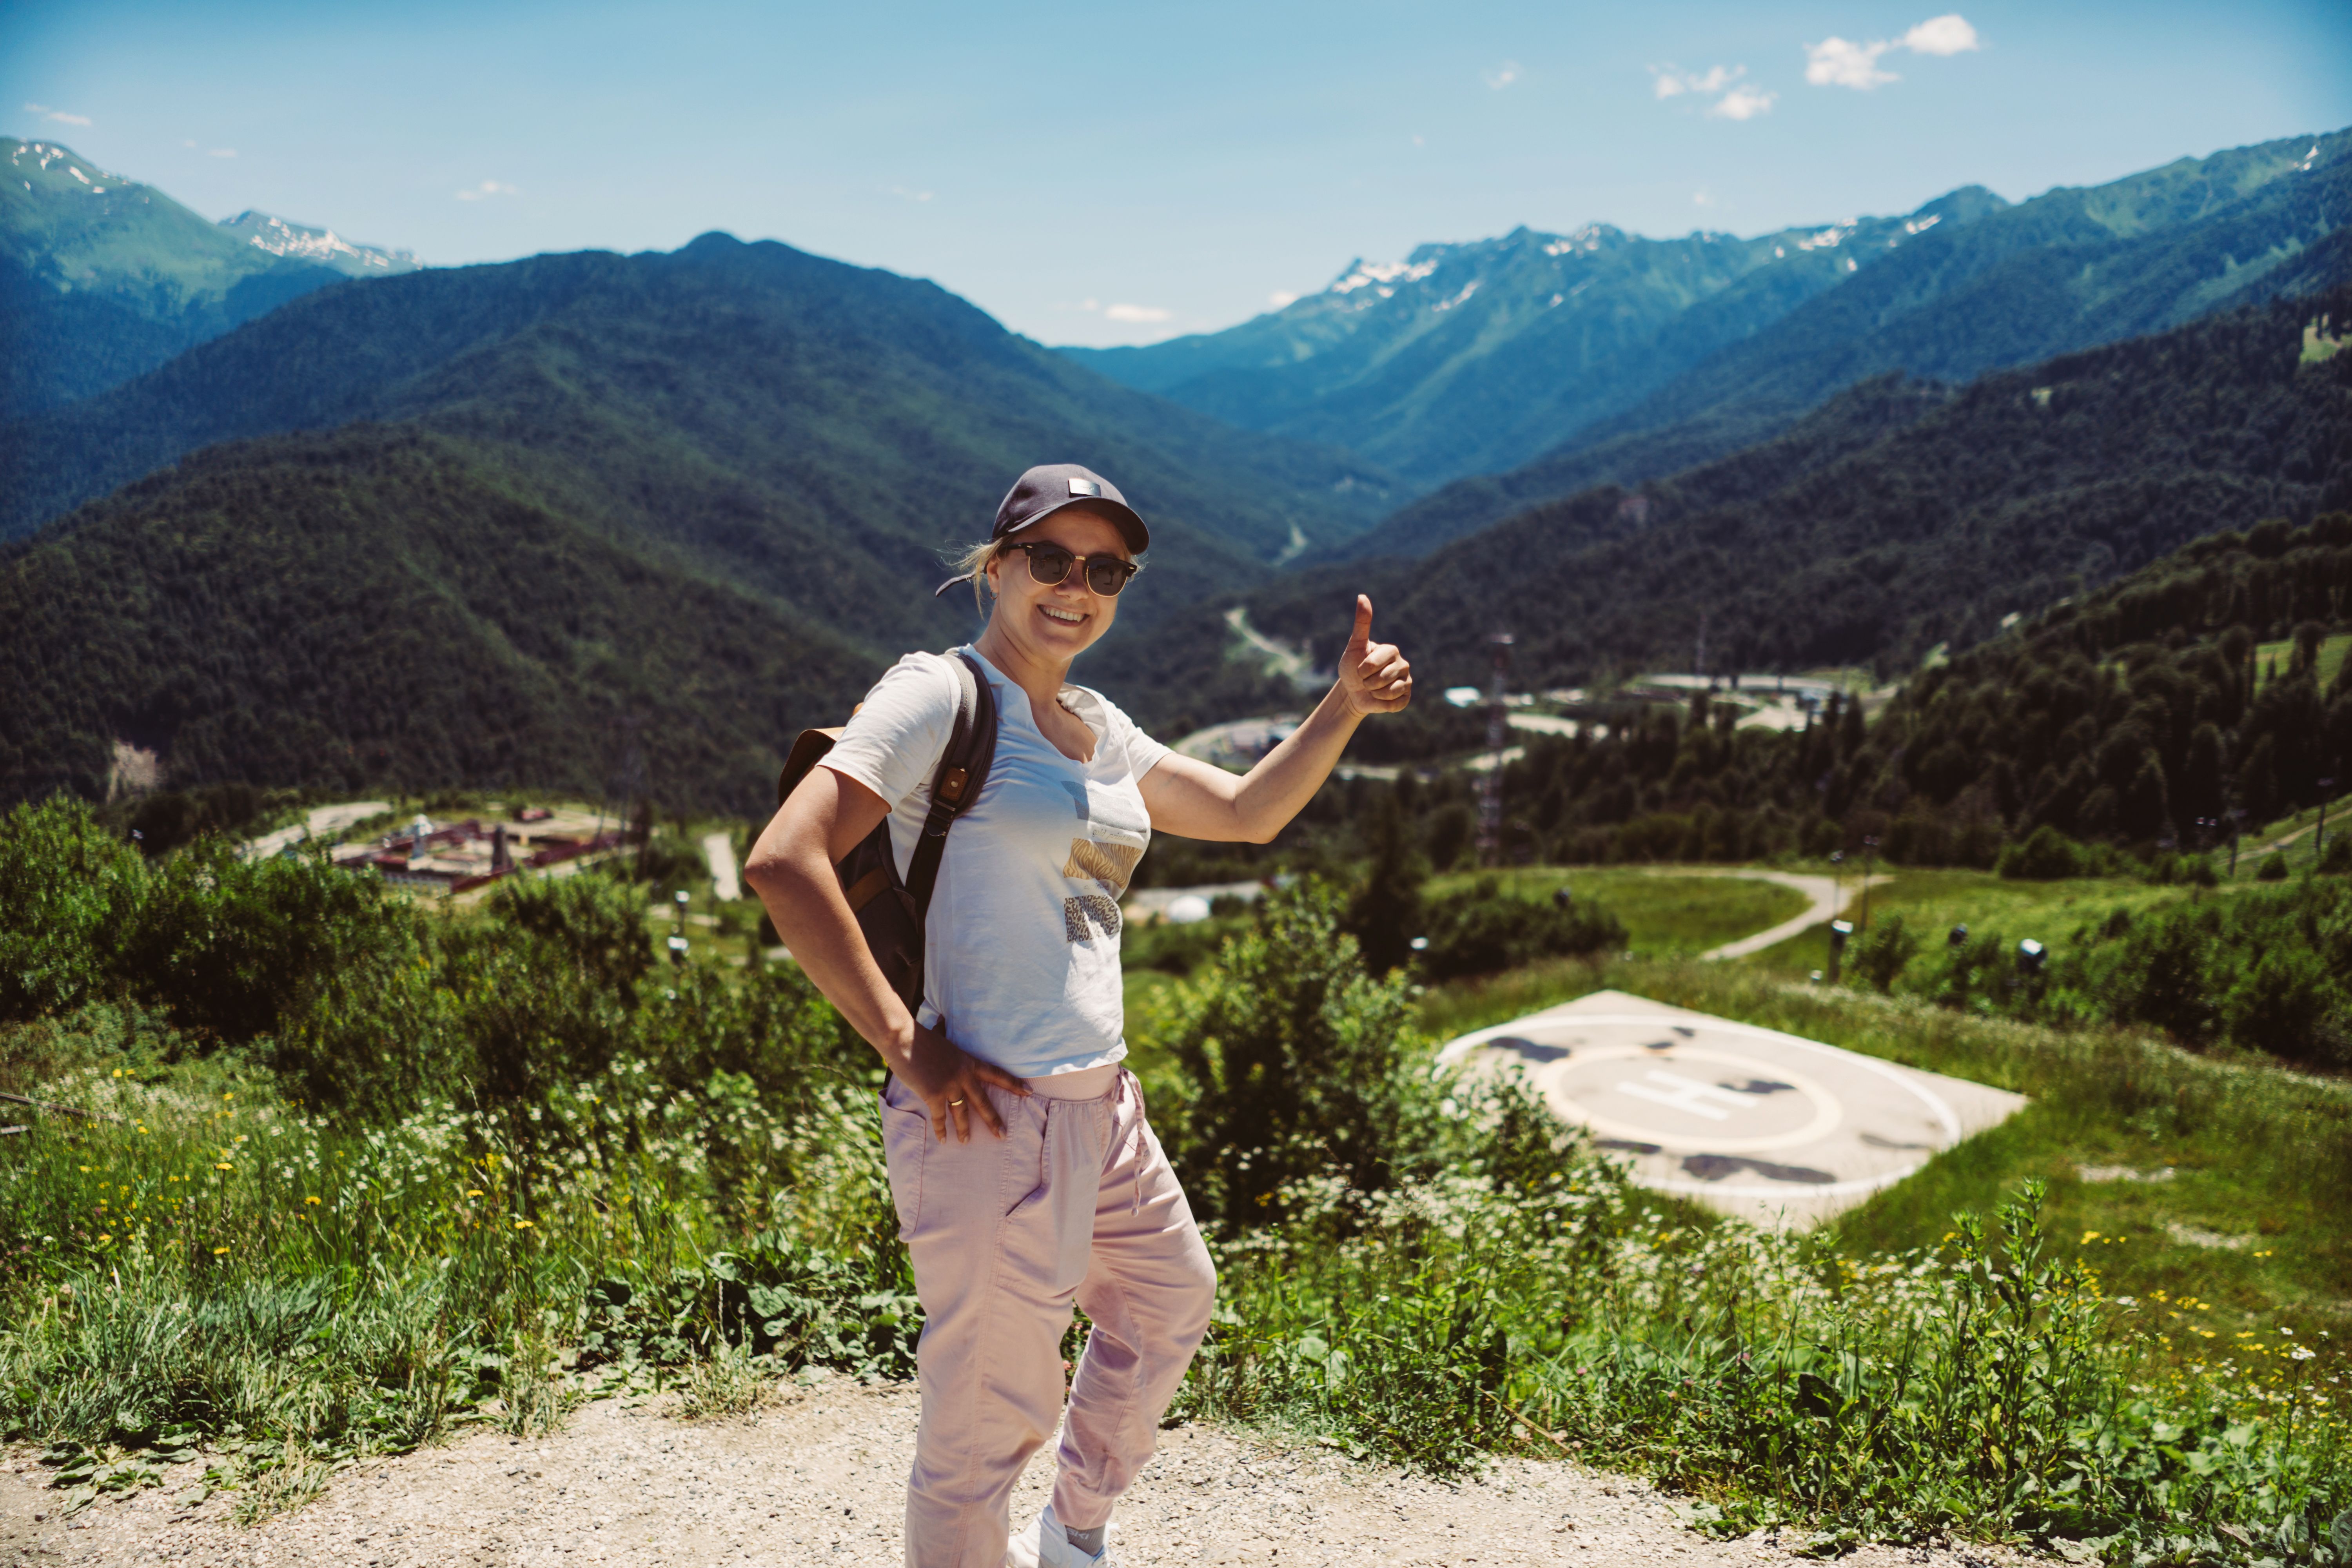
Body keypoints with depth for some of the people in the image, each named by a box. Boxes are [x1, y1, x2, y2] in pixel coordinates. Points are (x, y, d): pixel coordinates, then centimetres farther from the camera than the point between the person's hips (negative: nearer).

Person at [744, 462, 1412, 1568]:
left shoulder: (1097, 728, 12)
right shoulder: (940, 695, -11)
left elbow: (1247, 813, 21)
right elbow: (783, 861, -22)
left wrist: (1343, 707, 8)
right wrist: (906, 1048, -22)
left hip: (1103, 1104, 9)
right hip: (990, 1116, -9)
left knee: (1171, 1303, 28)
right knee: (988, 1419, 0)